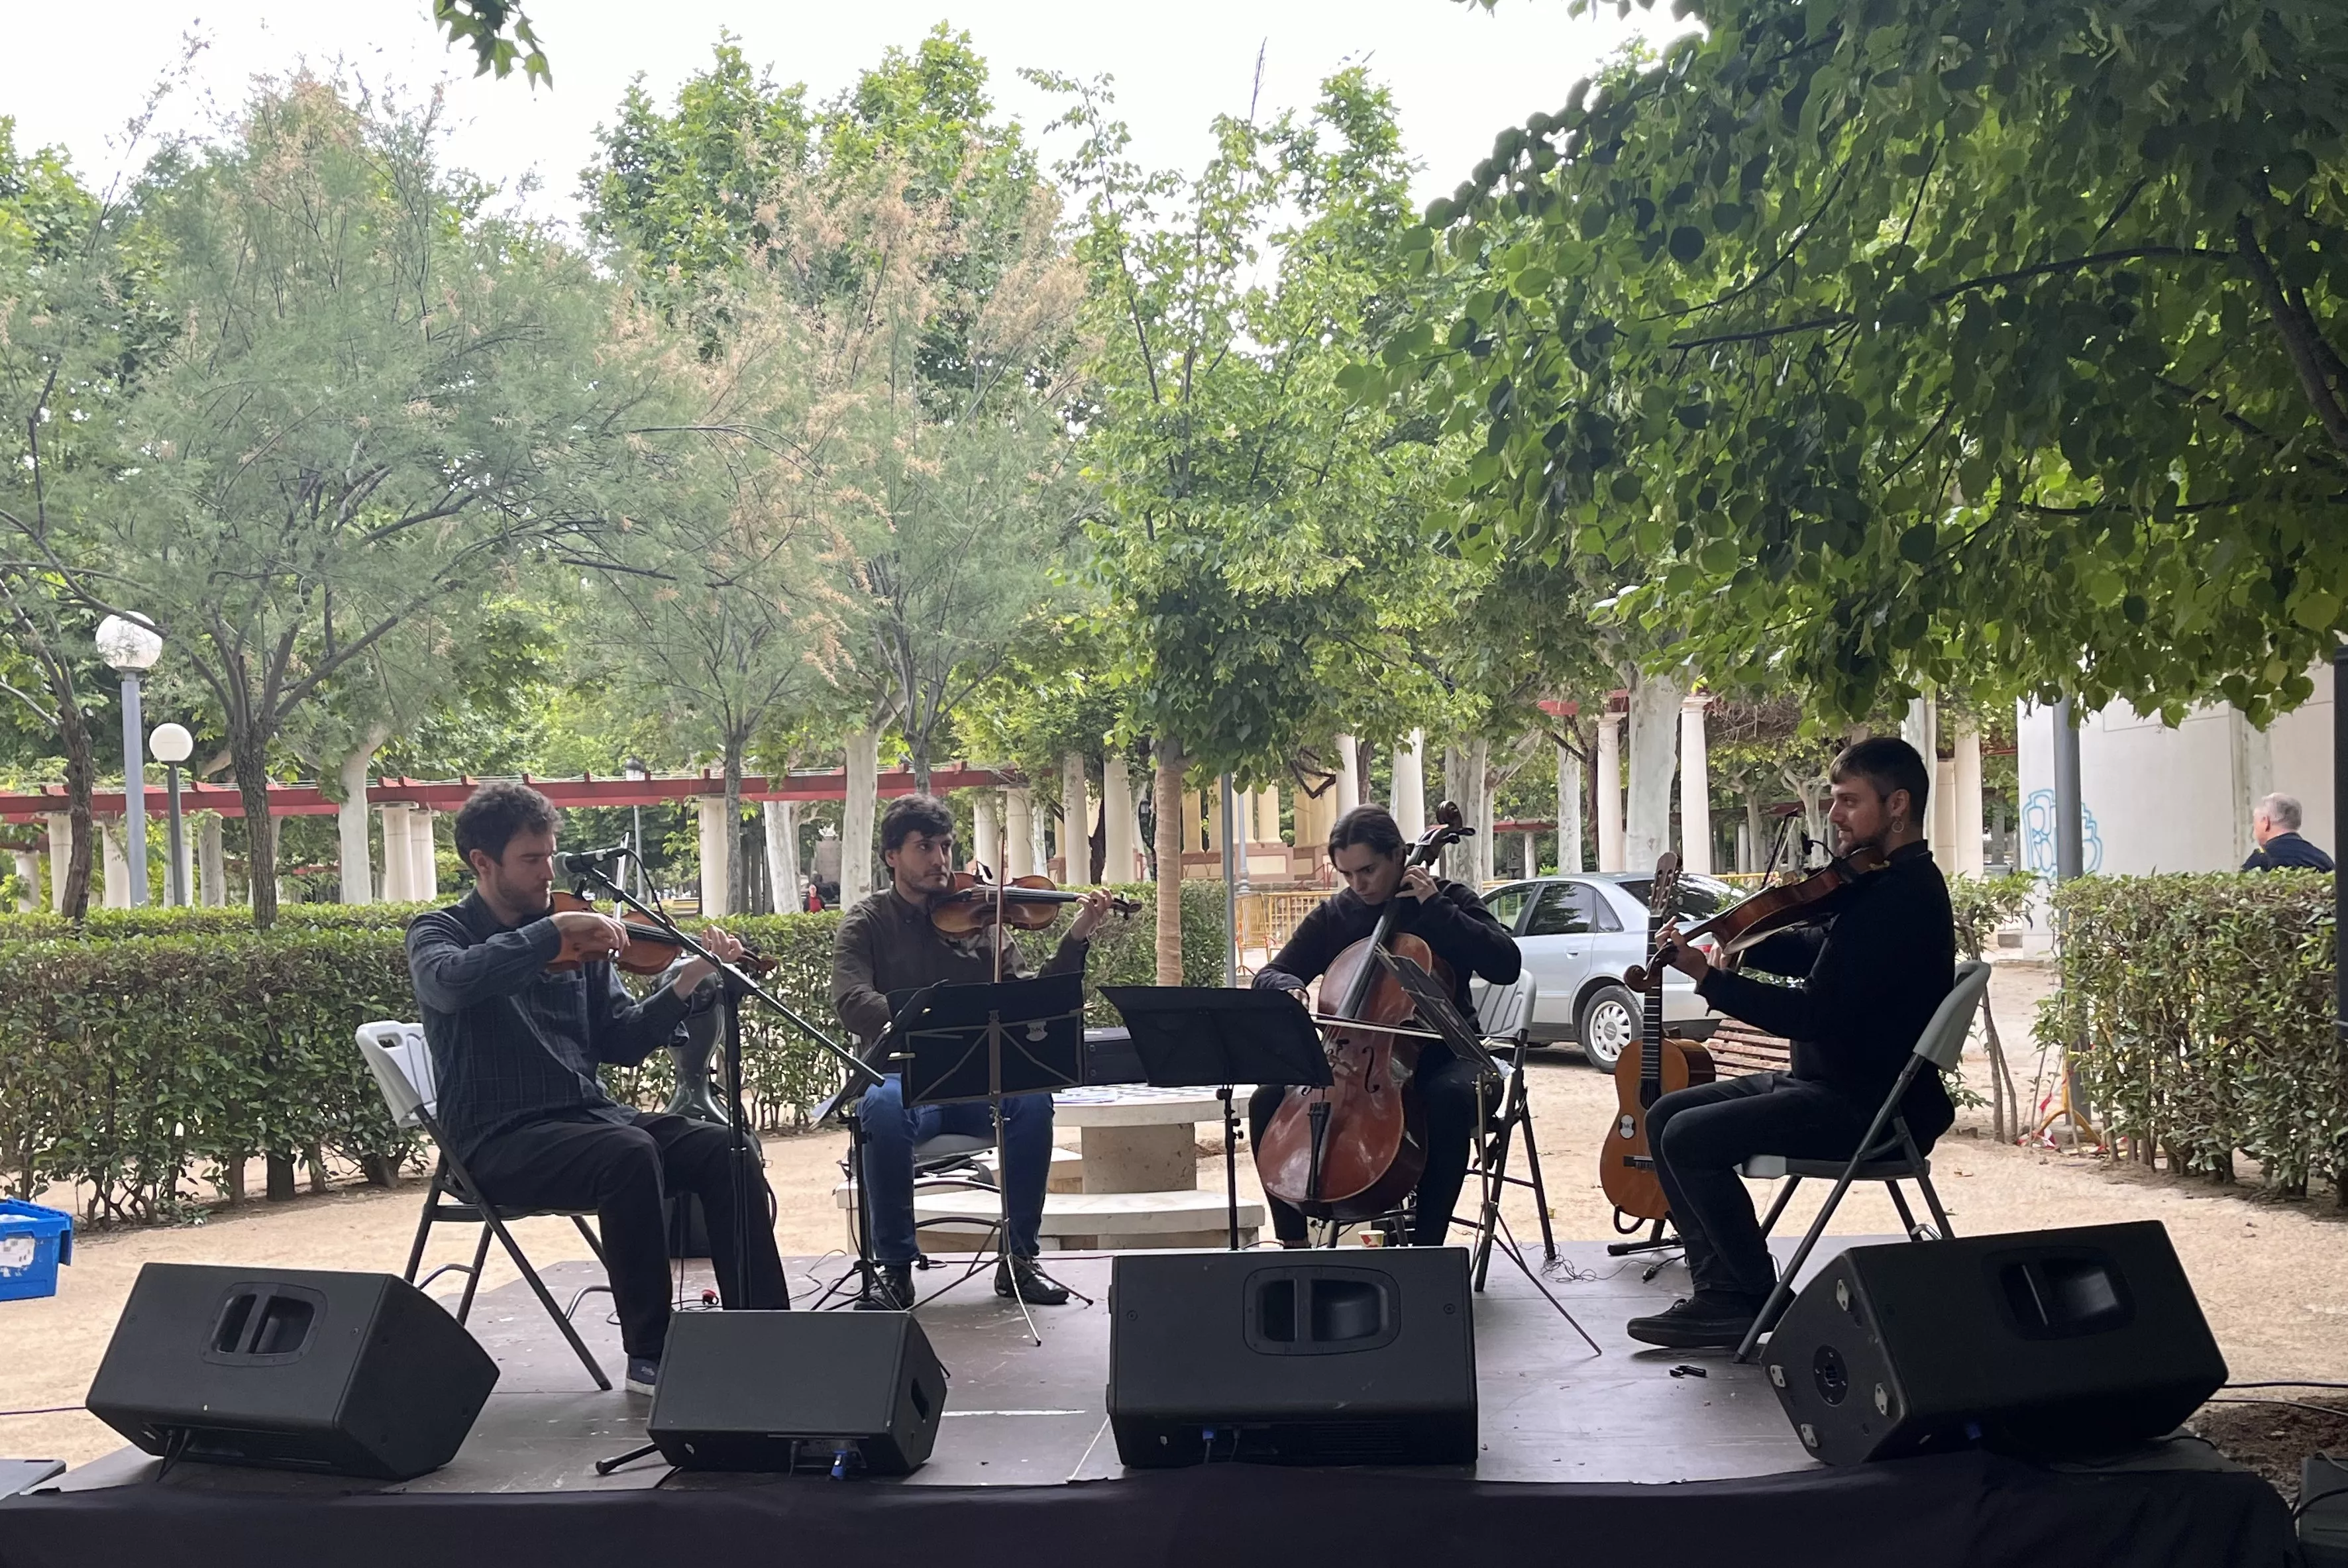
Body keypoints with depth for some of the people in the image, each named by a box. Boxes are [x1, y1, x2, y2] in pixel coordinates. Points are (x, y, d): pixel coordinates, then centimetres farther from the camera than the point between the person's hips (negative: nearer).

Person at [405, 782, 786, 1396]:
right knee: (630, 1154, -33)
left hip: (590, 1116, 5)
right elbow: (451, 983, -24)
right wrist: (553, 931, -25)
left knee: (723, 1149, -18)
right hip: (501, 1139, -5)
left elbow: (622, 1042, 9)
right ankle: (650, 1355, -25)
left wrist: (688, 983, -5)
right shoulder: (440, 932, 2)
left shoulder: (577, 941, 14)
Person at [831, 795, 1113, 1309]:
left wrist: (1076, 940, -11)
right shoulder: (868, 923, 5)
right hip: (904, 1076, -2)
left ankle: (1019, 1258, -15)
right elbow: (850, 1000, -15)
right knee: (884, 1108, -37)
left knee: (1032, 1097, -29)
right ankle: (894, 1267, -22)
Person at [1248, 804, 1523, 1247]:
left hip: (1439, 1056, -3)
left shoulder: (1448, 902, -1)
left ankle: (1426, 1243, -30)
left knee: (1448, 1099, -38)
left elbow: (1506, 965, -16)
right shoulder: (1333, 916, 7)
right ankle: (1293, 1242, -8)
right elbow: (1269, 976, 10)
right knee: (1269, 1101, -19)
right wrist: (1288, 989, -15)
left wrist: (1435, 908, -18)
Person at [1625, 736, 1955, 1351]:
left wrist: (1707, 976, -24)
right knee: (1666, 1115, 7)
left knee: (1690, 1138, -19)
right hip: (1827, 1080, 11)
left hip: (1868, 1105, -11)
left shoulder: (1906, 897, -22)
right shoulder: (1879, 883, 12)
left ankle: (1758, 1301, -5)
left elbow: (1815, 1014, -26)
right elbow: (1818, 954, 15)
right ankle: (1720, 1288, 3)